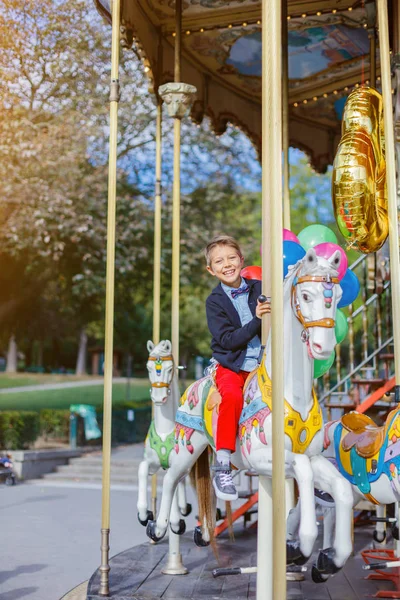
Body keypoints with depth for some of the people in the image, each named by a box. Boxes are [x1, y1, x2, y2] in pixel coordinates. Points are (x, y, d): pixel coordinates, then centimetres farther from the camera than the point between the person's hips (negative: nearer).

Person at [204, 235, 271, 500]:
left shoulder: (259, 288, 6)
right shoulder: (215, 301, -1)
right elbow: (228, 340, -12)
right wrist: (256, 320, -22)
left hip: (262, 365, 3)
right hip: (231, 367, -3)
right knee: (233, 395, -32)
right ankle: (222, 465, -24)